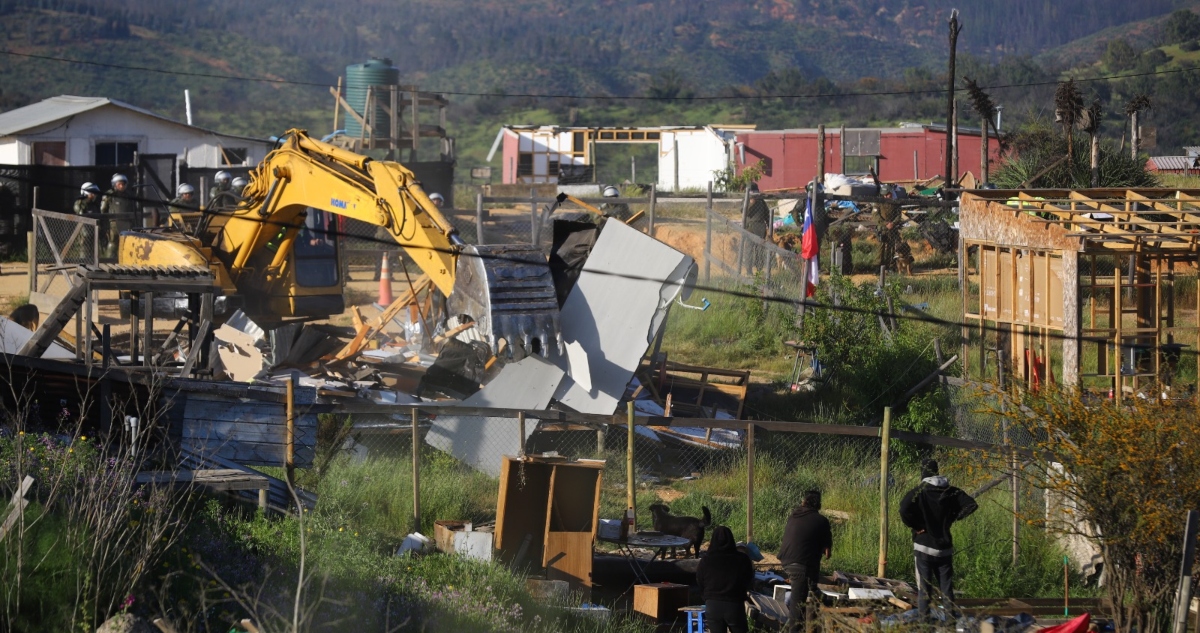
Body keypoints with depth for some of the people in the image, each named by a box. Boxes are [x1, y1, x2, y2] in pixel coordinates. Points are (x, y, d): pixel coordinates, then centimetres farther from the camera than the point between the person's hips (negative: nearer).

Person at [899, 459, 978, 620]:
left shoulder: (919, 492, -10)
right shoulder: (950, 491, 2)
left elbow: (904, 510, -27)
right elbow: (971, 505, 0)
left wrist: (915, 526, -11)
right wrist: (953, 517, 7)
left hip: (924, 546, -3)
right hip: (945, 547, 3)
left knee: (924, 587, 1)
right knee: (946, 587, 10)